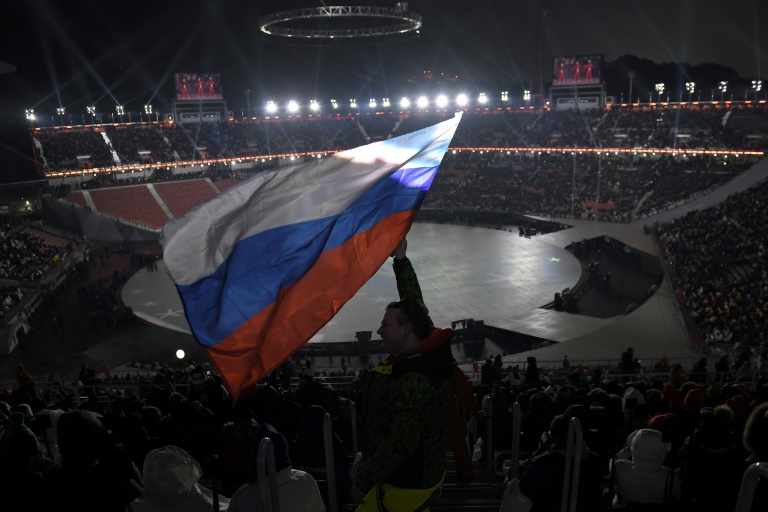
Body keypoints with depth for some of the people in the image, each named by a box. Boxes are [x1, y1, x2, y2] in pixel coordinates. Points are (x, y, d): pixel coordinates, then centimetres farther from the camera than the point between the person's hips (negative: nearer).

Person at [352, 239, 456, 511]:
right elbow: (414, 304, 4)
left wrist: (363, 480, -21)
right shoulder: (429, 349, -7)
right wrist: (401, 259, 8)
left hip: (404, 483, -9)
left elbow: (400, 443, -31)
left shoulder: (415, 380, -33)